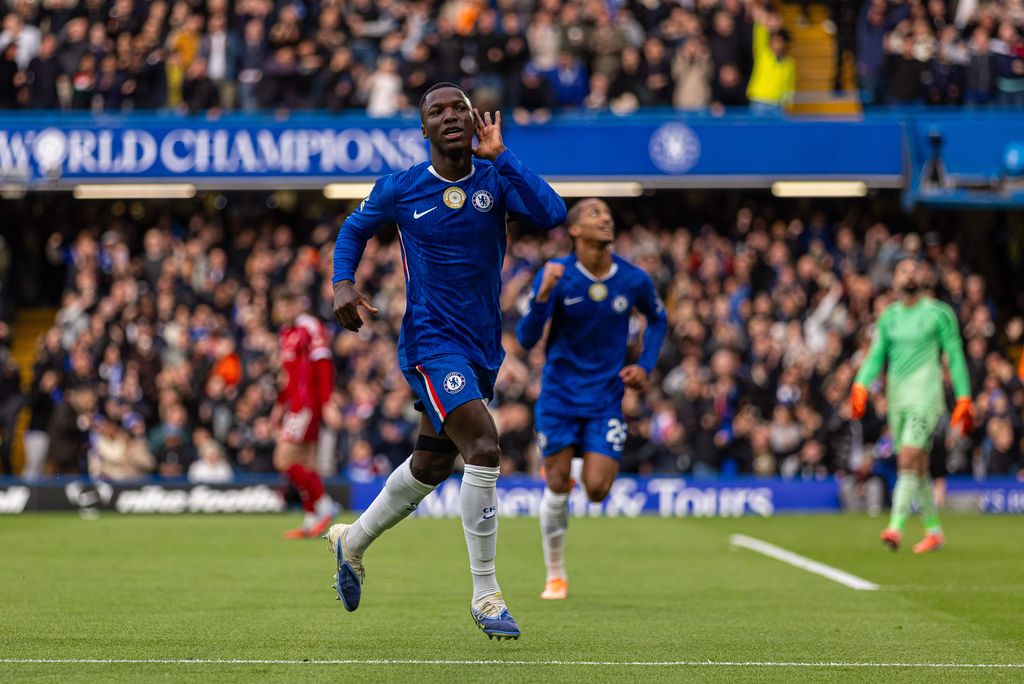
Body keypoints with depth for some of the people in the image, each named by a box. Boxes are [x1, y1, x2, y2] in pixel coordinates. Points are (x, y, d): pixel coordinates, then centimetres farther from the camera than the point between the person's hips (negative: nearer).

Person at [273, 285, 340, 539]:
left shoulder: (310, 328, -11)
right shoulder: (287, 332, 17)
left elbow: (323, 367, -16)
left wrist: (326, 403, -22)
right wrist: (280, 405, 27)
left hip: (306, 404, -9)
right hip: (295, 404, 9)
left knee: (284, 461, -13)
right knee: (304, 465, 8)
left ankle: (324, 505, -6)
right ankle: (312, 521, 9)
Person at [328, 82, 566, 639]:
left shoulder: (495, 179, -1)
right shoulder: (399, 189, -4)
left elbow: (552, 214, -19)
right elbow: (353, 230, 14)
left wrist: (498, 156, -19)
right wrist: (343, 284, -4)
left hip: (482, 349, 5)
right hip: (431, 343, -5)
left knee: (430, 466, 18)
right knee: (484, 446, -23)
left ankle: (353, 541, 45)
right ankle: (485, 595, -14)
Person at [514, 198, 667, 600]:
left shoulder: (634, 280, -5)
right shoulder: (556, 276, -12)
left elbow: (657, 319, 17)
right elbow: (525, 339, -17)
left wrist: (645, 366, 3)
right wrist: (543, 295, -32)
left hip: (606, 399, 1)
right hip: (559, 396, -1)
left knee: (596, 490, -10)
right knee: (557, 487, -1)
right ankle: (555, 576, 17)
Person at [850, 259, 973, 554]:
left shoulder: (938, 313, 0)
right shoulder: (888, 316, 13)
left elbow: (955, 356, 2)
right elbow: (876, 355, 13)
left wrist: (964, 398, -1)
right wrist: (861, 385, -4)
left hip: (925, 395, -5)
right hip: (897, 397, 5)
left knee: (908, 459, -19)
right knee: (918, 467, 8)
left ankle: (896, 528, -25)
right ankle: (933, 530, 18)